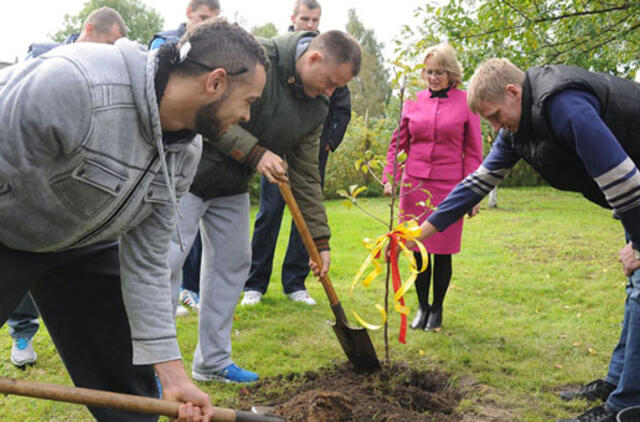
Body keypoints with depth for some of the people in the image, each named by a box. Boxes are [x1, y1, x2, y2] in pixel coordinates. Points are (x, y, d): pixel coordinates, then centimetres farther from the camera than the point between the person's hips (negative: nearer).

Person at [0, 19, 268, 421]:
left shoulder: (186, 150, -12)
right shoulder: (72, 84, -36)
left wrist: (172, 374, -8)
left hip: (83, 243, 6)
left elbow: (146, 263, -8)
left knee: (128, 378, 7)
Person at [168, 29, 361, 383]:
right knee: (169, 259, -8)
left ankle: (213, 361, 21)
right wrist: (255, 153, -27)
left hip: (233, 188, 8)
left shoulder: (316, 107, 0)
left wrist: (320, 239, 2)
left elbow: (306, 174, 4)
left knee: (233, 262, 8)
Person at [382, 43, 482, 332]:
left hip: (448, 186, -2)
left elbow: (473, 151, 2)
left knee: (442, 251, 3)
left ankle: (437, 309, 20)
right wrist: (389, 178, 3)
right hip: (414, 184, 2)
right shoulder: (414, 101, 8)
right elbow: (398, 143, 14)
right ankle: (422, 306, 23)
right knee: (418, 249, 6)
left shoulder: (465, 102, 2)